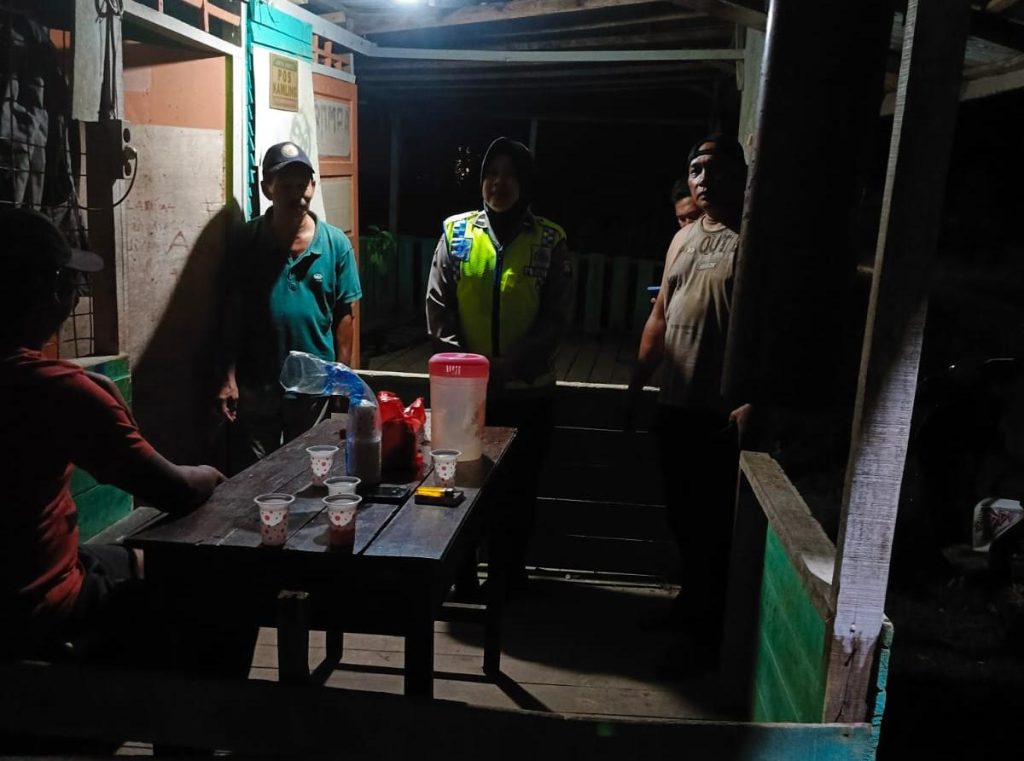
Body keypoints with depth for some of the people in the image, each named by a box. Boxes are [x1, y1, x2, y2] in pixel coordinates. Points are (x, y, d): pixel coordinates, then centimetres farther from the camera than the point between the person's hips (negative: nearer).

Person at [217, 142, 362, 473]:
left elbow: (343, 316, 0)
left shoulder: (336, 243, -4)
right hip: (256, 386, 0)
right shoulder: (246, 242, -4)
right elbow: (234, 313, -1)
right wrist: (229, 377, -5)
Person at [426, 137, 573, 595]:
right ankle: (461, 576, 29)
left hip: (528, 391, -1)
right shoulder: (456, 233, 3)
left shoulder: (549, 241, -1)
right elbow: (438, 308, 0)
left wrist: (510, 364, -15)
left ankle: (510, 576, 28)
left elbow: (554, 318, -5)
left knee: (519, 488, 10)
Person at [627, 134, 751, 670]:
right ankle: (692, 599, 37)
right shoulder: (683, 238, 13)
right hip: (675, 405, 7)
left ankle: (710, 629, 19)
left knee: (714, 522, 3)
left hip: (724, 412, -7)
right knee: (682, 513, 18)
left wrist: (754, 401, -24)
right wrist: (637, 384, 16)